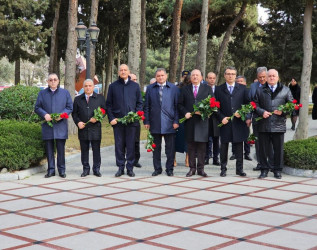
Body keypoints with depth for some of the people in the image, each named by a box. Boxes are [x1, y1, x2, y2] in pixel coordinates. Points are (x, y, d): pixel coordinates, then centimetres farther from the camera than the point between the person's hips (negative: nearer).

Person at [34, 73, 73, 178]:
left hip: (61, 126, -1)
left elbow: (70, 107, 6)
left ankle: (62, 170, 8)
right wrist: (44, 114, -9)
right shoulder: (42, 93, 11)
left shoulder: (65, 93, 10)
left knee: (61, 149, 0)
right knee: (49, 149, 4)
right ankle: (51, 170, 11)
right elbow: (37, 108, 9)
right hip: (47, 126, 1)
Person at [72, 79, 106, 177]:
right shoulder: (78, 99, 11)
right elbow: (74, 113, 10)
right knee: (84, 150, 6)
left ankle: (96, 169, 12)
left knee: (96, 150, 3)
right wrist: (78, 122, -7)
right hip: (83, 129, 1)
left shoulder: (100, 98, 7)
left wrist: (97, 118, -11)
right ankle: (85, 169, 14)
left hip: (95, 129, -1)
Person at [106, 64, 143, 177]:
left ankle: (130, 168, 11)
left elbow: (139, 103, 10)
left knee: (131, 145, 3)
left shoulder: (135, 86, 10)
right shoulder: (113, 86, 9)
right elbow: (108, 104, 8)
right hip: (117, 121, 0)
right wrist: (111, 118, -3)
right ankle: (120, 168, 12)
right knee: (119, 145, 3)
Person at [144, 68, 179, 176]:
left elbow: (177, 106, 2)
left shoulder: (173, 88, 5)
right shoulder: (150, 88, 8)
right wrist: (146, 121, 0)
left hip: (169, 123, -1)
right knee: (156, 147, 8)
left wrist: (176, 121, -5)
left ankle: (169, 169, 14)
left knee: (170, 148, 4)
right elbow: (147, 106, 7)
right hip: (155, 123, 1)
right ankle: (157, 168, 17)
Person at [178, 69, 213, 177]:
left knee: (202, 145, 0)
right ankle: (192, 168, 10)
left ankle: (200, 168, 6)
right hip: (189, 120, 1)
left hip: (203, 120, -1)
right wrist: (185, 113, -6)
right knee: (190, 146, 4)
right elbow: (180, 104, 10)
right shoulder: (184, 89, 11)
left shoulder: (207, 89, 9)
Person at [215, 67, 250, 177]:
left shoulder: (242, 88, 8)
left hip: (239, 122, 0)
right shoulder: (219, 89, 6)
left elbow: (248, 104, 7)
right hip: (225, 122, 0)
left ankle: (239, 169, 13)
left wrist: (245, 116, -8)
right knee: (224, 147, 6)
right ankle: (223, 169, 14)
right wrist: (221, 118, -9)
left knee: (239, 147, 5)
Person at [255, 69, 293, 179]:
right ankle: (264, 169, 14)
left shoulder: (286, 90, 9)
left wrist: (283, 111, -9)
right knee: (263, 149, 4)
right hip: (264, 125, 1)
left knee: (278, 149, 5)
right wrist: (262, 112, -10)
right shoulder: (260, 90, 11)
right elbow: (255, 105, 8)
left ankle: (277, 170, 16)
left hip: (279, 125, 0)